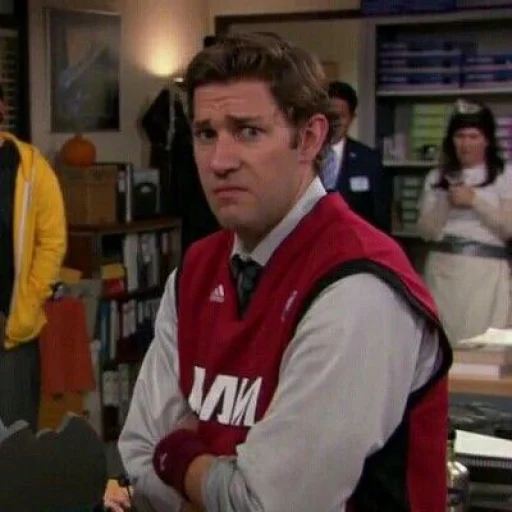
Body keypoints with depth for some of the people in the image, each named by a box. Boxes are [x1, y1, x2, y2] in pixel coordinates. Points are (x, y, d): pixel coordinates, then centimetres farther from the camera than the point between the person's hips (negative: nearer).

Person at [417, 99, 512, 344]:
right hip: (443, 270, 2)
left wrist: (475, 200, -9)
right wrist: (446, 203, -8)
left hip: (486, 271, -2)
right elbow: (426, 231, 6)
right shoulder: (437, 177, 12)